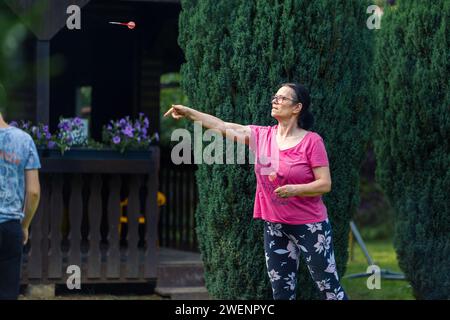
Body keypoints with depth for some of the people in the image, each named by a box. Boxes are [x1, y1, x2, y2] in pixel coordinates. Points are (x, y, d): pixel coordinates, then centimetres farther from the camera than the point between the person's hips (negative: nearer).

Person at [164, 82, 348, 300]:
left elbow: (325, 184, -13)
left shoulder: (312, 141, -12)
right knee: (281, 293, 9)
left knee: (330, 289, 0)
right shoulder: (261, 135, 3)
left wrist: (294, 190, -27)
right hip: (275, 226, 5)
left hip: (310, 225, -5)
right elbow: (223, 127, 6)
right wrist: (189, 113, 3)